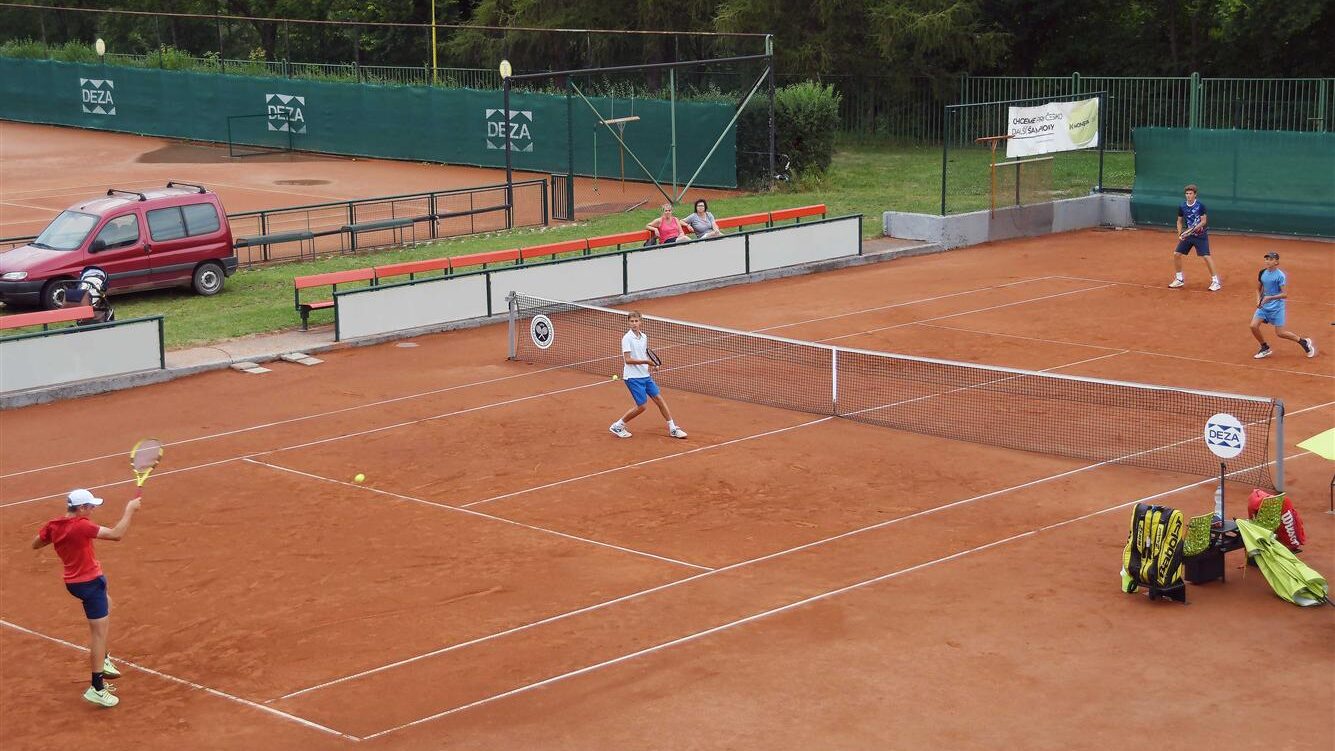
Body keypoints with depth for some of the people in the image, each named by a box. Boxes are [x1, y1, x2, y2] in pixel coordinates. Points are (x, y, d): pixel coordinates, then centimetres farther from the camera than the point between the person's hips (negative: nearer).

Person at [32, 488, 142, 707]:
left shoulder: (53, 526, -3)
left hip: (73, 581, 9)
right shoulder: (82, 526, -26)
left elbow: (36, 544, 13)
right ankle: (97, 688, -6)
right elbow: (117, 534, -30)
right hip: (90, 582, -9)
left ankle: (102, 660, 38)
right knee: (99, 632, -5)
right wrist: (129, 509, -20)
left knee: (106, 605, 34)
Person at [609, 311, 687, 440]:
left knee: (659, 399, 6)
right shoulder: (627, 338, -14)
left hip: (645, 375, 7)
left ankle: (672, 429, 14)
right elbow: (627, 360, -18)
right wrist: (645, 361, -23)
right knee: (641, 406, -6)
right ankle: (617, 426, 8)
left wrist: (652, 363, 2)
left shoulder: (644, 337, 7)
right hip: (633, 377, -7)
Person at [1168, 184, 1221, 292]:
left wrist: (1195, 228, -25)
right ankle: (1179, 280, 17)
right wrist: (1180, 233, -4)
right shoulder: (1181, 206, -1)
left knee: (1206, 256, -15)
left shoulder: (1200, 206, -13)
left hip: (1201, 235, -5)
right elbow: (1179, 221, 10)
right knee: (1176, 254, 1)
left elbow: (1204, 221, -10)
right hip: (1188, 235, 5)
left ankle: (1215, 281, -7)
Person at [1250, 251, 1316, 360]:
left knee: (1280, 333, -3)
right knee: (1254, 326, -8)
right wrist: (1259, 299, -2)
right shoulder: (1262, 273, 3)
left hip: (1276, 307, -6)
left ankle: (1304, 341, 20)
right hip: (1263, 305, 6)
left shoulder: (1280, 275, -15)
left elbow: (1285, 294, -17)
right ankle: (1265, 348, 12)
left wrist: (1270, 298, -27)